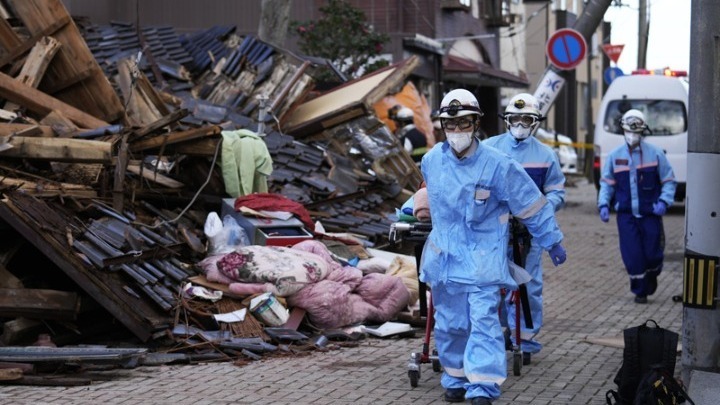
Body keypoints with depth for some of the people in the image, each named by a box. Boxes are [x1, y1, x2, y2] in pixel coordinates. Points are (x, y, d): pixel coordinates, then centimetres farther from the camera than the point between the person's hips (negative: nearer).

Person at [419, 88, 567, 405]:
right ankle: (455, 379, 26)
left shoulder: (497, 165, -12)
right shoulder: (431, 161, 0)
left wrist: (553, 242, 2)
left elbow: (532, 205, -4)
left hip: (483, 257, -4)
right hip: (444, 257, 4)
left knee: (484, 320, -12)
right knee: (449, 323, 9)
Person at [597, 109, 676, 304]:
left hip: (650, 214, -1)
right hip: (626, 214, 1)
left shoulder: (655, 153, -1)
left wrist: (663, 201, -12)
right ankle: (640, 291, 14)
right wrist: (603, 205, -4)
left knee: (652, 253, 3)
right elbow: (606, 183, 11)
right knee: (632, 255, -3)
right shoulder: (615, 156, 4)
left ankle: (652, 277, 36)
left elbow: (669, 181, 3)